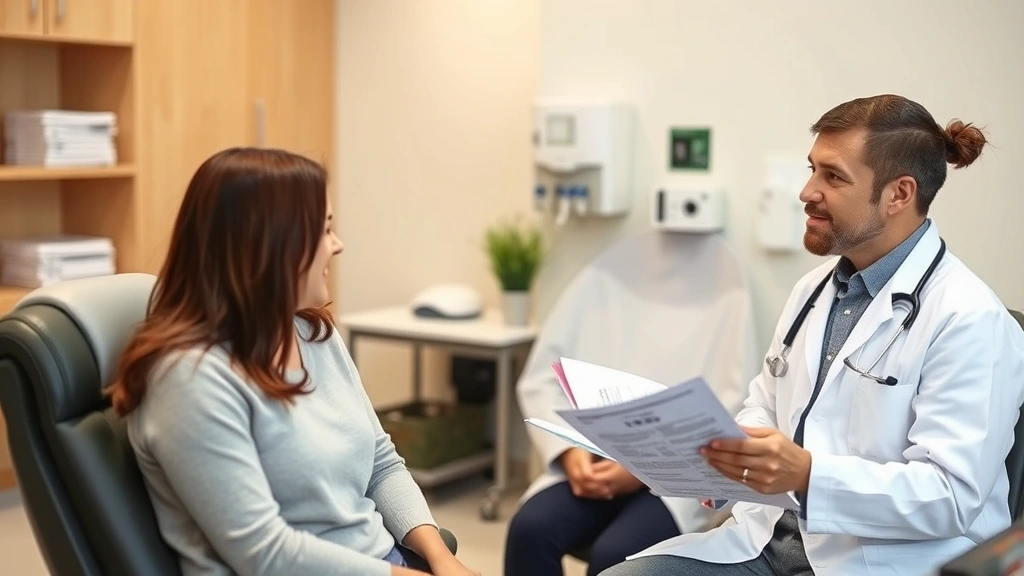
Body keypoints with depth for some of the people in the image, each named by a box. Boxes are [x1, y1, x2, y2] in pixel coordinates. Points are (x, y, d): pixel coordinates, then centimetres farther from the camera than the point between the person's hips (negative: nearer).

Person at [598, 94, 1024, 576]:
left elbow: (952, 497, -18)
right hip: (772, 536, 7)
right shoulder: (814, 288, 14)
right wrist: (719, 450, -3)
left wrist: (807, 474, -30)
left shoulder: (969, 320, -13)